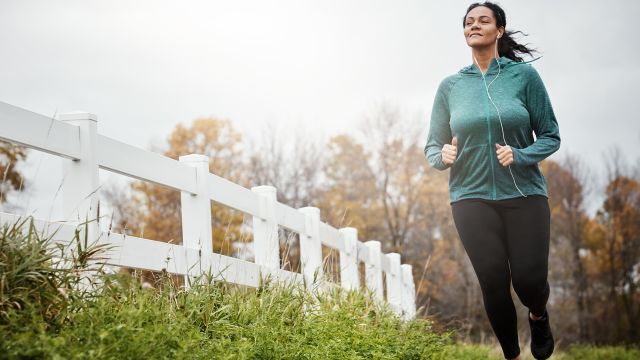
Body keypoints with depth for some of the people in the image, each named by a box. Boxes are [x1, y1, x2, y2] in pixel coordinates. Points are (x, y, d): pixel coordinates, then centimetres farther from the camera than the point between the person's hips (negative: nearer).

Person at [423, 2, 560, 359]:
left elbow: (551, 136, 0)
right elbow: (433, 145, 9)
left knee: (530, 280, -4)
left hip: (525, 195, -1)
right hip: (472, 198, 1)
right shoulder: (450, 86, 5)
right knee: (493, 283, -1)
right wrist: (443, 156, -14)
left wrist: (520, 156, -18)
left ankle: (539, 317, 34)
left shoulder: (524, 75, -2)